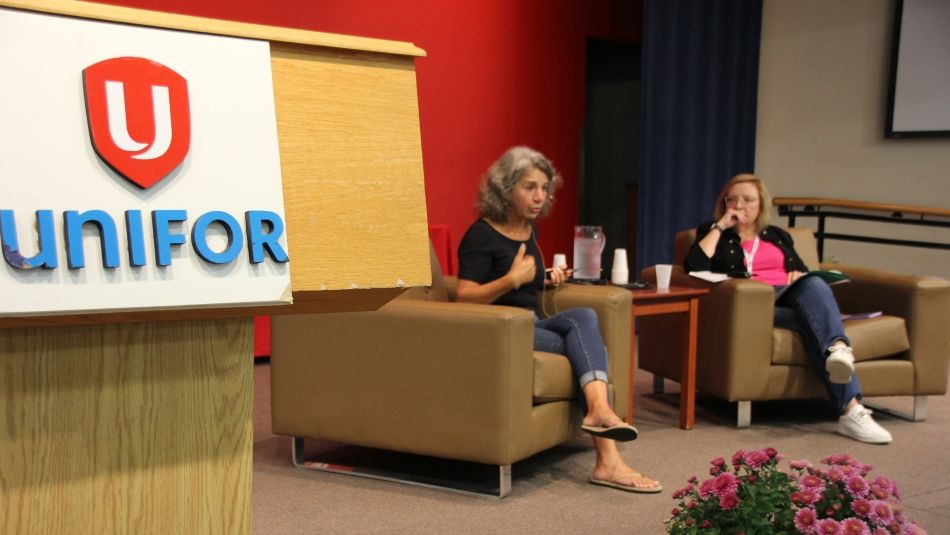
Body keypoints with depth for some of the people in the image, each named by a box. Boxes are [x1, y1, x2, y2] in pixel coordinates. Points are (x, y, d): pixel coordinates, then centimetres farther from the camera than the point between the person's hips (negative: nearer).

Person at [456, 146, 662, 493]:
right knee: (587, 346, -24)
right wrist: (512, 279, -30)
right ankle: (608, 459, -32)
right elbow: (465, 296, -18)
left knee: (584, 318, -25)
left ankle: (599, 409, -43)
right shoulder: (481, 235, -9)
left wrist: (543, 279, 12)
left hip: (532, 327, 7)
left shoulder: (529, 229, 15)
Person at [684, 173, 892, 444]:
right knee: (816, 317, -33)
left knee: (815, 285, -35)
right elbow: (694, 266, -3)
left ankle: (838, 349, -59)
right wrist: (720, 226, 2)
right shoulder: (713, 233, 18)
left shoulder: (777, 235, 30)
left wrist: (799, 275, 1)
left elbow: (803, 271, 25)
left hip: (792, 298, 4)